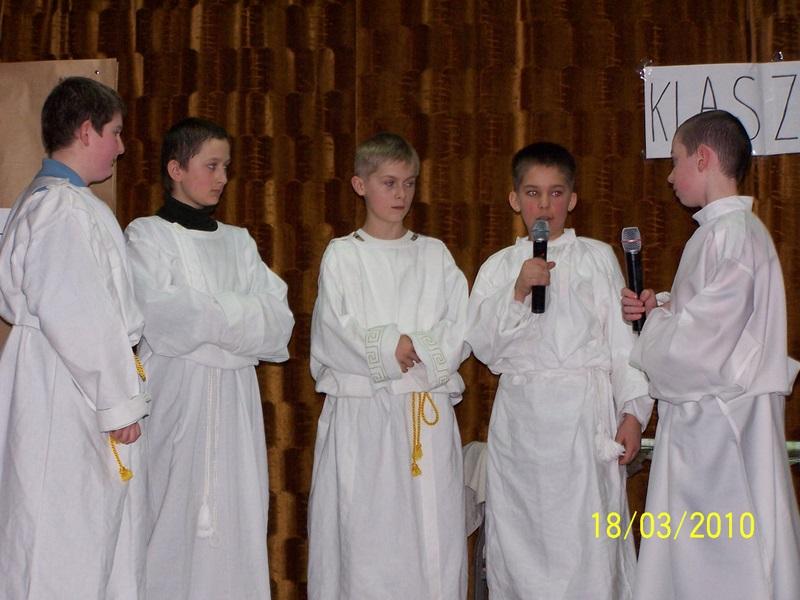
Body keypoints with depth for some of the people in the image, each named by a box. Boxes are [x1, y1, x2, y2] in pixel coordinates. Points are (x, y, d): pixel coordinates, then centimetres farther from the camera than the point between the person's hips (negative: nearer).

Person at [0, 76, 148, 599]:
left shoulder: (43, 200, 16)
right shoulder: (64, 208, -16)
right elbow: (74, 317, -21)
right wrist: (118, 402, -15)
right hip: (66, 403, -10)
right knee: (66, 557, -3)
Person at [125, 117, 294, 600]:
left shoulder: (238, 242, 16)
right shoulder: (148, 235, 3)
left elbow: (280, 322, 4)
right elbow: (162, 317, -13)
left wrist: (206, 315, -10)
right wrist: (241, 315, -6)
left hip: (235, 395, 4)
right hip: (176, 392, -4)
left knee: (235, 519, 2)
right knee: (175, 514, -5)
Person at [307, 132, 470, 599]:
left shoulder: (435, 255, 12)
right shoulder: (342, 255, 5)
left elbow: (461, 331, 3)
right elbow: (332, 335, -5)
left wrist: (414, 349, -11)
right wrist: (389, 348, -11)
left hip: (429, 411, 2)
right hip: (363, 413, -2)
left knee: (433, 532, 0)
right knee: (364, 536, -3)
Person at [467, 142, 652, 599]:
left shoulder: (598, 257, 6)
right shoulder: (498, 267, 10)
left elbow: (622, 338, 3)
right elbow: (483, 346, 1)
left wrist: (633, 412, -4)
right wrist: (518, 292, -11)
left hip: (586, 412, -2)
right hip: (521, 417, 2)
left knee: (587, 540, -4)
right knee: (520, 539, 5)